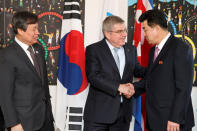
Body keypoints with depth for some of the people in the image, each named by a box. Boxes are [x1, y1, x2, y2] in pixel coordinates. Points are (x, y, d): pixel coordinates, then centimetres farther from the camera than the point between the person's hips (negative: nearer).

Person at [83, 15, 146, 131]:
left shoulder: (131, 49, 12)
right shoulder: (93, 50, -4)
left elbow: (137, 71, 21)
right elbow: (93, 76, -15)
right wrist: (119, 87, -20)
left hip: (123, 113, 5)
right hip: (99, 112, -4)